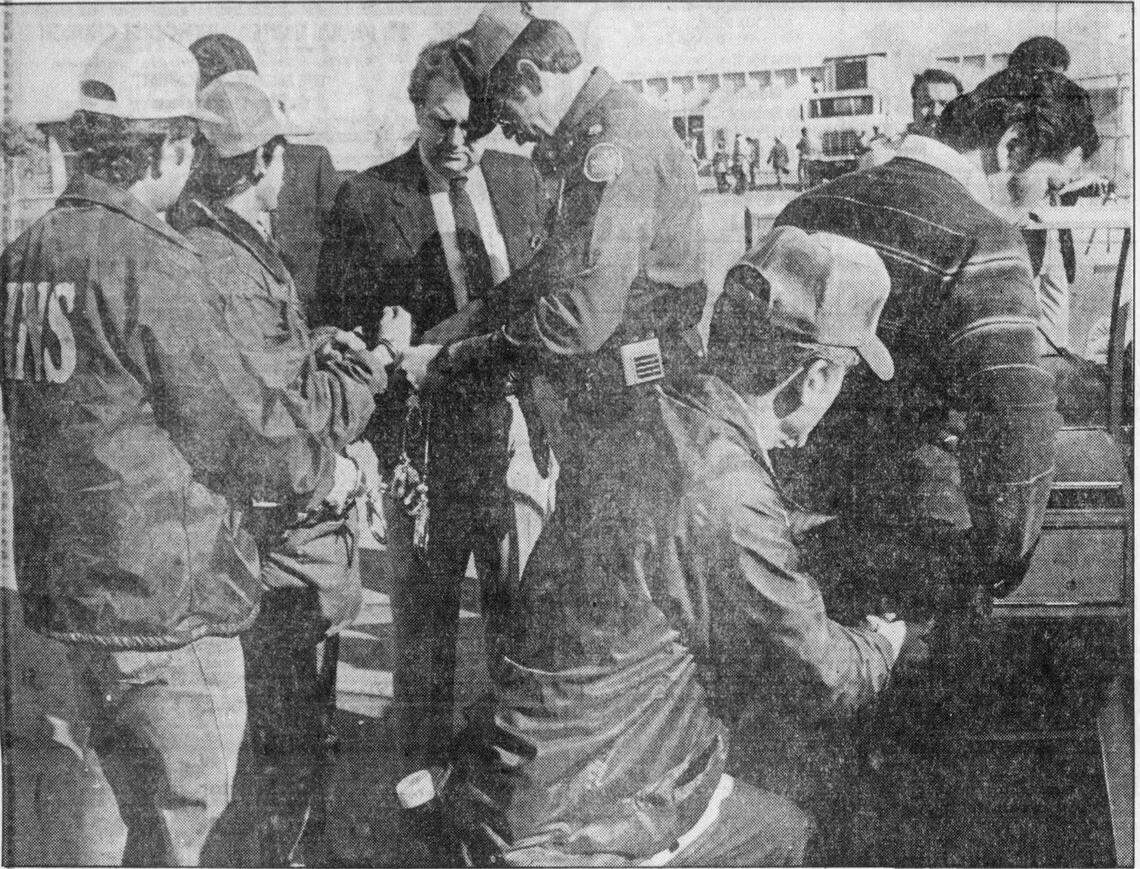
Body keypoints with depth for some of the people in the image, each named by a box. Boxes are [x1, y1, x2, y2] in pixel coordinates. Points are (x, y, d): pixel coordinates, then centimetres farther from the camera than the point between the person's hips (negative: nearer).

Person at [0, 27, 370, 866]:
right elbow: (229, 427, -17)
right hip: (163, 600, -8)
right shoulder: (145, 263, -19)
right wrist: (325, 470, 2)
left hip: (67, 581, 8)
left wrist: (278, 392, 17)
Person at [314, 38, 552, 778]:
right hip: (427, 437, -2)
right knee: (425, 614, 11)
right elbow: (340, 328, -4)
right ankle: (424, 766, 29)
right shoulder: (366, 200, -3)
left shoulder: (523, 179, 8)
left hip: (523, 430, 3)